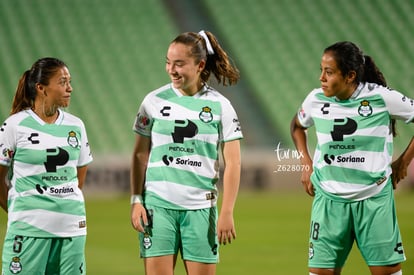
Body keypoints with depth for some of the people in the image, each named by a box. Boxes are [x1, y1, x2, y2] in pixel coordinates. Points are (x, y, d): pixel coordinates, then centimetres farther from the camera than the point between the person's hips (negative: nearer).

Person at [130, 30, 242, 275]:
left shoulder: (220, 106, 0)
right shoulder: (155, 101, 2)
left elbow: (232, 163, 0)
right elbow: (140, 154, 8)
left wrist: (227, 213, -6)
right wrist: (136, 201, 0)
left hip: (200, 208, 0)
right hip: (158, 204, 0)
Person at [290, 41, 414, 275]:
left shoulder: (382, 97, -12)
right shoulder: (316, 100, -2)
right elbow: (297, 126, 20)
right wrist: (307, 164, 10)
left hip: (375, 198, -2)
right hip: (329, 198, 2)